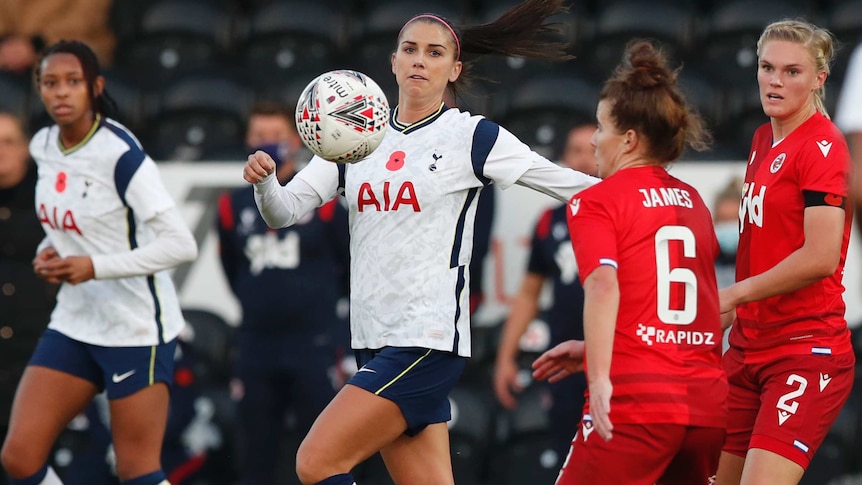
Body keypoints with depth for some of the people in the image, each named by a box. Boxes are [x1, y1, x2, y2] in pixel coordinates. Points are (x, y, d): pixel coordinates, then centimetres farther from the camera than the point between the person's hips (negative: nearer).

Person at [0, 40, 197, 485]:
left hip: (137, 330, -7)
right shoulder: (43, 147, 4)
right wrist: (50, 252, 2)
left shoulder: (119, 154, -18)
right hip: (73, 326, 7)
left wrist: (95, 267, -25)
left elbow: (181, 244, -22)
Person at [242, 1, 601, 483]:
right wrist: (264, 180, -14)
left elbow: (573, 184, 0)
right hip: (375, 340, 6)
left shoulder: (473, 136, -3)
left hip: (428, 340, -6)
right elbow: (285, 209, 6)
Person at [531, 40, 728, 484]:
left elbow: (604, 285, -17)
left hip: (635, 401, -6)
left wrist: (599, 377, -24)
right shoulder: (693, 202, 18)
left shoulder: (595, 202, 0)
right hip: (707, 402, 6)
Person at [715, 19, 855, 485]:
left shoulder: (822, 146, -12)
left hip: (806, 353, -8)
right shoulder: (763, 139, 14)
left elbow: (821, 257, -21)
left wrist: (734, 295, -15)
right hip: (749, 350, 8)